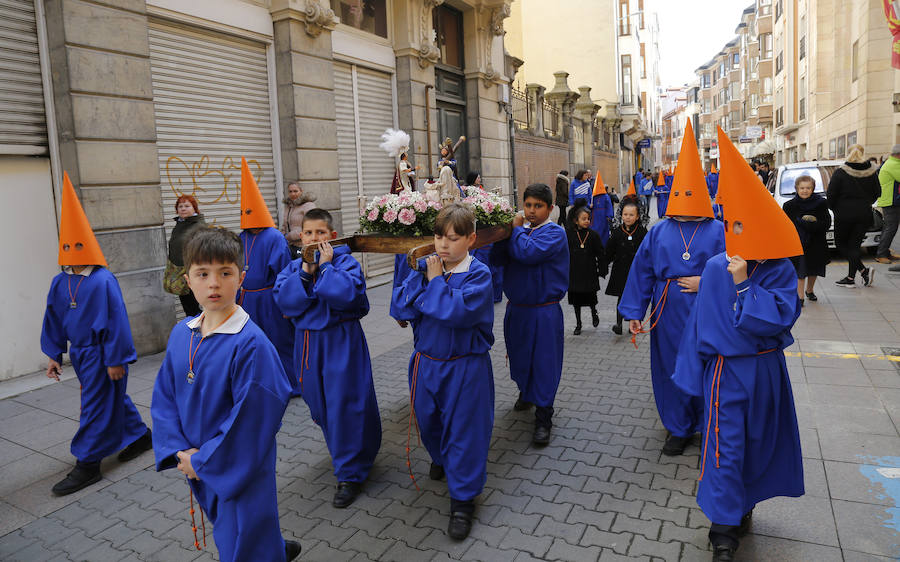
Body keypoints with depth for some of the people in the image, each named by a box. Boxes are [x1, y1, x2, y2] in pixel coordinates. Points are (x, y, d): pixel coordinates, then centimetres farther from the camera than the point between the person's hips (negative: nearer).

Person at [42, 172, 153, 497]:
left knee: (96, 407, 1)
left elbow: (116, 322, -19)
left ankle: (87, 465, 12)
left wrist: (116, 360, -17)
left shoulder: (103, 281, -20)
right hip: (79, 354, 8)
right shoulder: (59, 283, 1)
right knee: (112, 398, 19)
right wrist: (53, 355, 11)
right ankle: (139, 436, 37)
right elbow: (53, 321, 11)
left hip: (101, 355, -7)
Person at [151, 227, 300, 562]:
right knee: (225, 533, 27)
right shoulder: (181, 334, -2)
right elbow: (164, 397, 3)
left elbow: (251, 419, -23)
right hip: (196, 466, 7)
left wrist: (203, 461, -16)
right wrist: (180, 451, -8)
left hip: (240, 471, -7)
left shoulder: (251, 343, -24)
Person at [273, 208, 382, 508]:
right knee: (318, 402, 17)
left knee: (345, 403, -3)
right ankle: (342, 451, 43)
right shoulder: (293, 267, 5)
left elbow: (347, 294, -26)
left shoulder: (345, 261, -9)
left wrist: (325, 265, -18)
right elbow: (283, 299, -9)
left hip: (341, 341, -5)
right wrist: (305, 272, -18)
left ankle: (350, 474, 10)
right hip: (308, 340, 6)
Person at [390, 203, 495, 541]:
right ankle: (440, 459, 54)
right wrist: (425, 278, -20)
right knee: (427, 419, 21)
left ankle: (463, 500, 21)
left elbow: (458, 311, -30)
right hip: (426, 362, 5)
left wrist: (436, 281, -19)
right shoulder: (425, 267, -1)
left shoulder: (478, 274, -14)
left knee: (464, 428, 4)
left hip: (464, 368, -5)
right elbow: (399, 307, -10)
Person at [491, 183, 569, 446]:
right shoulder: (521, 230, 8)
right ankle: (526, 393, 45)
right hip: (516, 309, 6)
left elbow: (529, 253, -28)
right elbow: (499, 258, -2)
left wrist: (516, 229, -14)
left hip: (543, 312, -6)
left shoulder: (555, 233, -10)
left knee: (543, 362, 0)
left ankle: (543, 419, 10)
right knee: (519, 356, 20)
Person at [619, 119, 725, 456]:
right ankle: (679, 429, 30)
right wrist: (633, 312, -1)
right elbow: (641, 273, 3)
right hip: (668, 315, 2)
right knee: (671, 370, 11)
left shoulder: (718, 232, -1)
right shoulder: (658, 233, 3)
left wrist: (704, 283, -15)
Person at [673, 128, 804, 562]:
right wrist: (694, 373, 0)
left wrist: (744, 285, -24)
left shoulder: (780, 271, -8)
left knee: (759, 441, 17)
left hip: (767, 369, 3)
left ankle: (743, 506, 41)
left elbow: (777, 319, -20)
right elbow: (701, 322, -4)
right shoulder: (716, 268, -11)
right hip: (727, 371, -2)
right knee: (726, 448, 1)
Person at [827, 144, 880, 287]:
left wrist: (835, 208, 7)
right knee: (854, 245, 10)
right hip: (864, 214, 4)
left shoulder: (840, 172, -9)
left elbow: (830, 195, -9)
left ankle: (863, 270, -7)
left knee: (841, 243, 8)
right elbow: (877, 193, 11)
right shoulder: (872, 172, 3)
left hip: (844, 214, -4)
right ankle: (851, 278, 8)